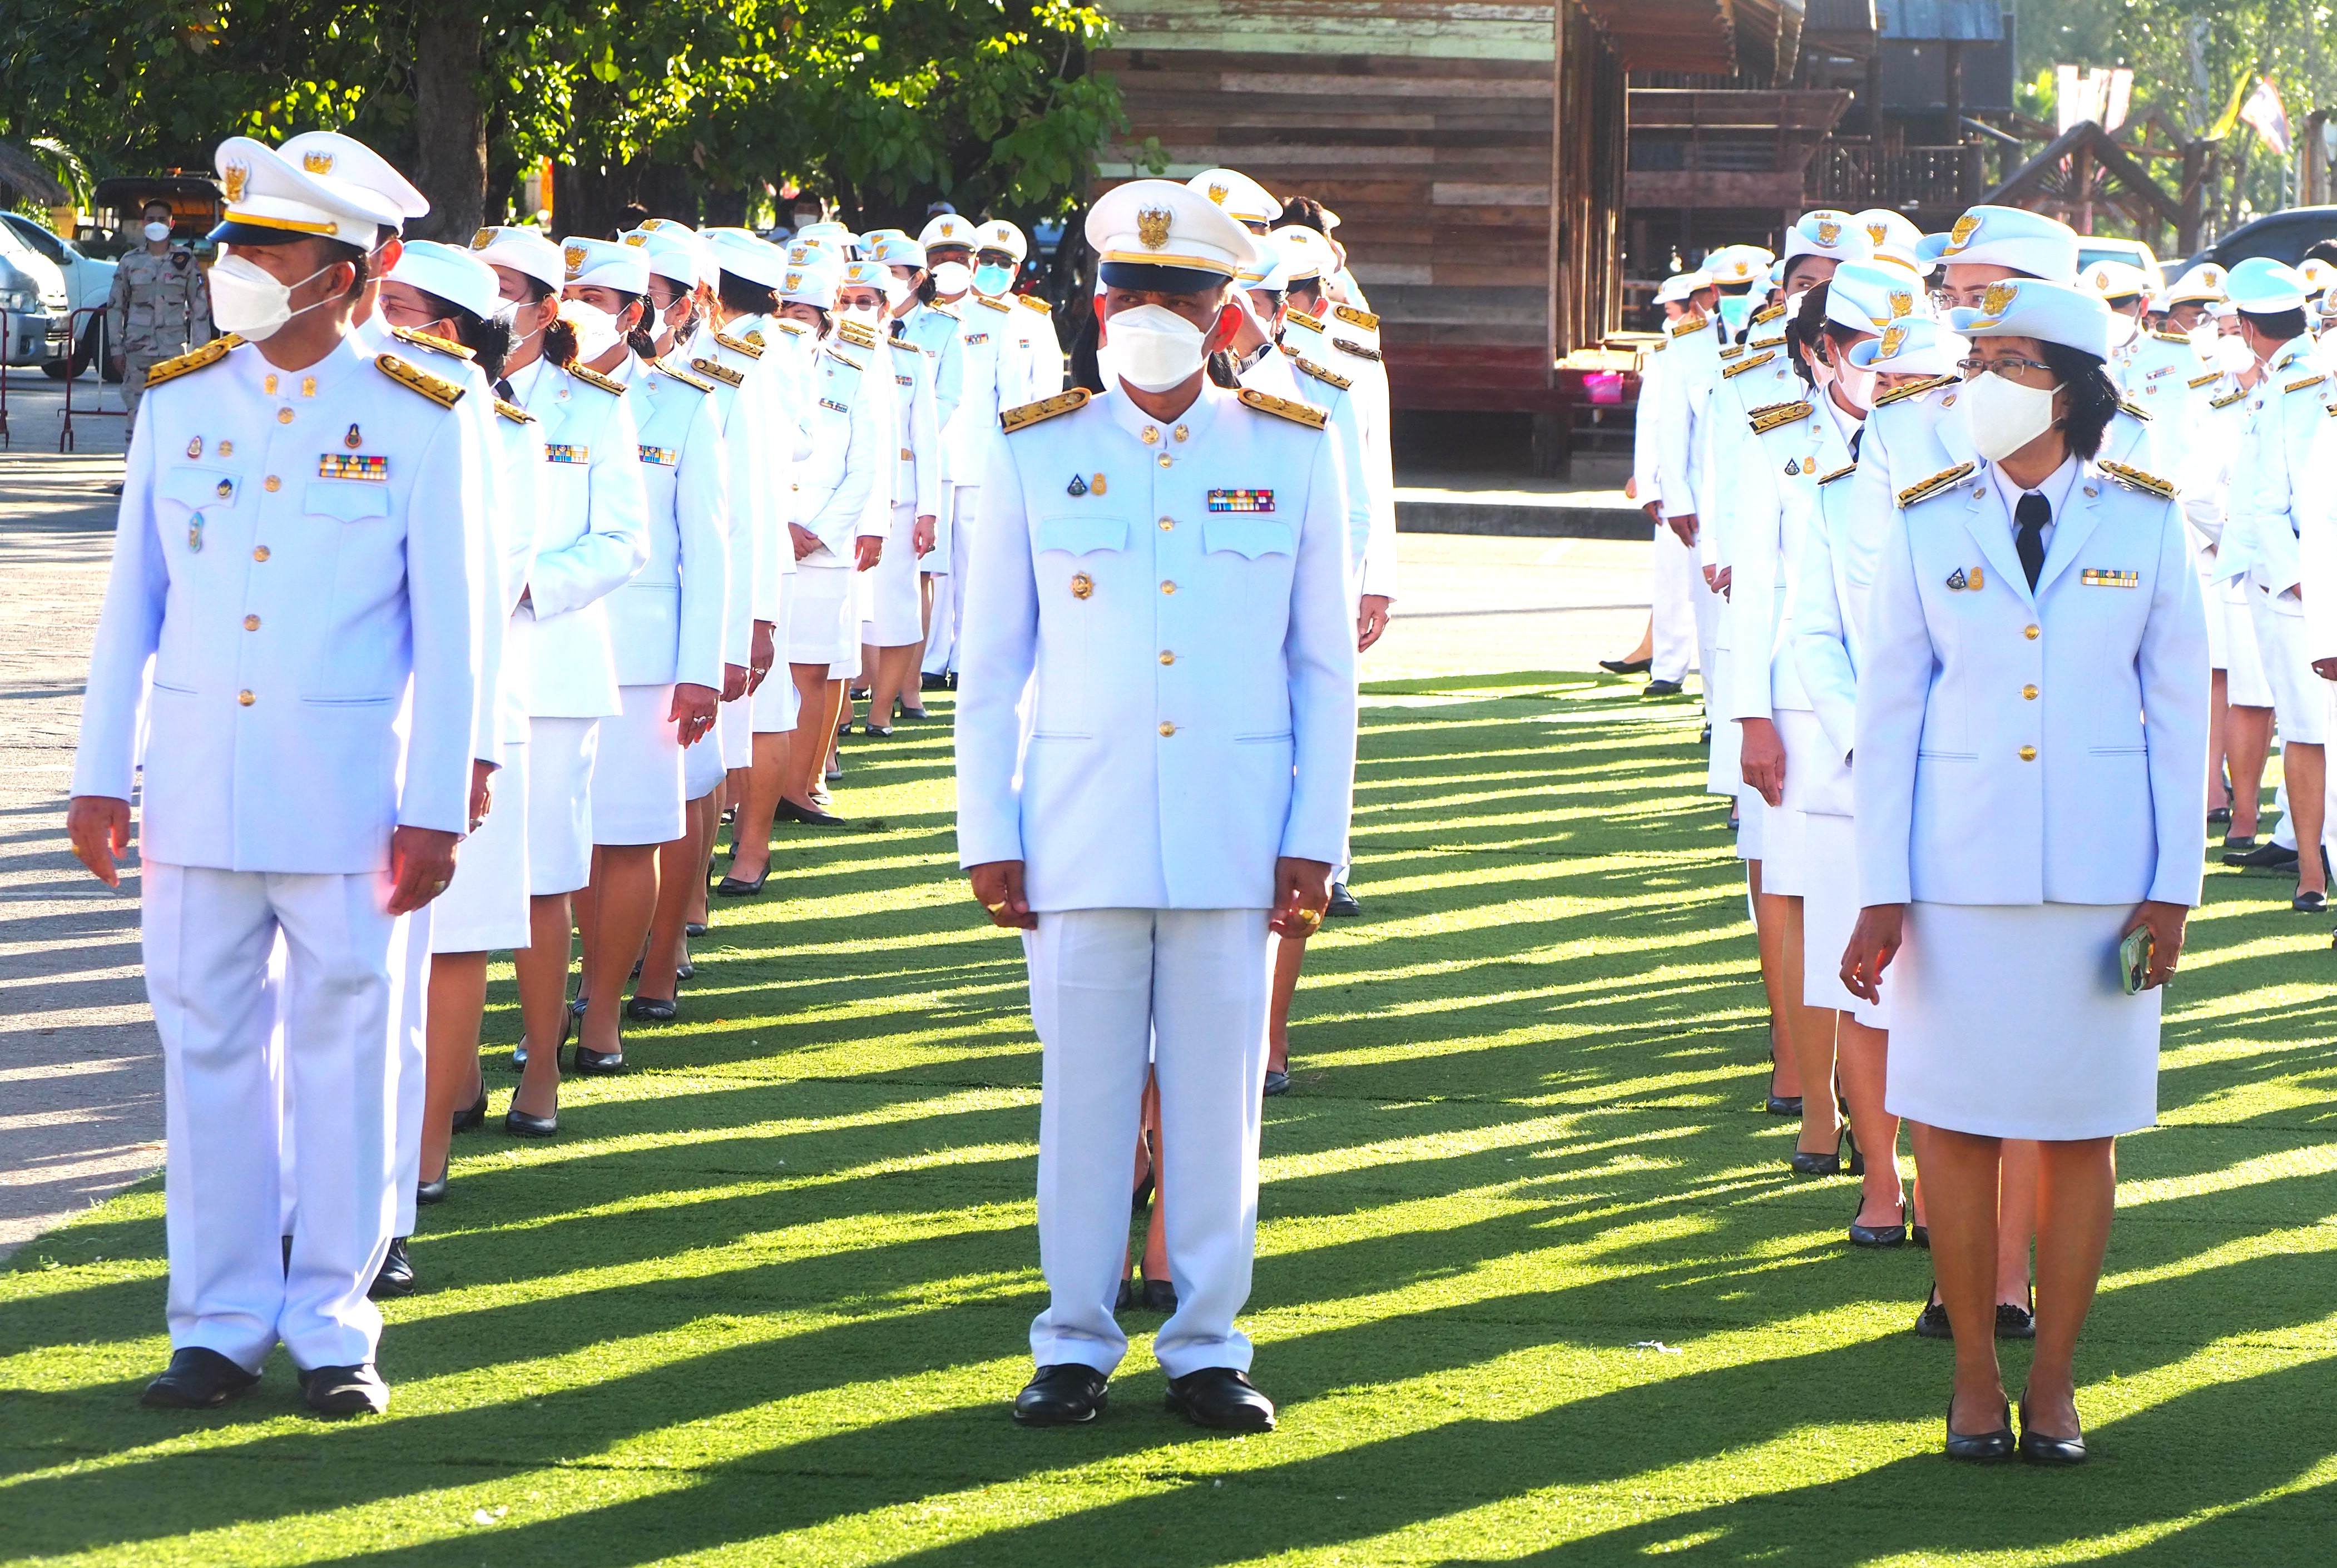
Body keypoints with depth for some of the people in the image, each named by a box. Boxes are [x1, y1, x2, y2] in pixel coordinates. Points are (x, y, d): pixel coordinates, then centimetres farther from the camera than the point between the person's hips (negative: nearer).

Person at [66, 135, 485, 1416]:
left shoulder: (415, 420, -3)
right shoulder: (181, 400, 6)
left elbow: (448, 628, -3)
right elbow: (133, 599, 11)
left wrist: (436, 810, -7)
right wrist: (100, 773, 7)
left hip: (345, 793, -3)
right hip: (196, 783, 3)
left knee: (344, 1054, 3)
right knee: (208, 1047, 5)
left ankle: (332, 1325, 13)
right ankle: (219, 1324, 13)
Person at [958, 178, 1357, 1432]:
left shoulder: (1293, 458, 5)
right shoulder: (1035, 458, 4)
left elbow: (1325, 668, 7)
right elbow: (990, 668, 7)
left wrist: (1316, 842, 1)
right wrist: (988, 836, 1)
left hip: (1234, 844, 0)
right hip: (1080, 839, 0)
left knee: (1219, 1094, 4)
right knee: (1083, 1092, 3)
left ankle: (1208, 1347, 13)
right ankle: (1076, 1343, 13)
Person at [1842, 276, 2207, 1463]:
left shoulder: (2144, 521, 0)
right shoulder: (1927, 527, 1)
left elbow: (2179, 709, 4)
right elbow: (1888, 713, 3)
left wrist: (2175, 886, -2)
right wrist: (1881, 894, -2)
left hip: (2101, 872, 0)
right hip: (1961, 866, 0)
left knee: (2082, 1131, 4)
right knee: (1955, 1125, 2)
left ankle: (2055, 1383, 15)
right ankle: (1975, 1381, 14)